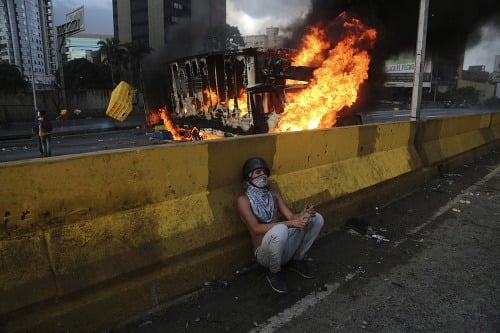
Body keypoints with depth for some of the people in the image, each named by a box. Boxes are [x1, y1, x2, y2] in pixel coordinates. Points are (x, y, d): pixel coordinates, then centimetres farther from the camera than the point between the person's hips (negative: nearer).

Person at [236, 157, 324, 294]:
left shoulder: (274, 195, 12)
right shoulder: (243, 200, -9)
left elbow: (291, 216, 2)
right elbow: (256, 228, -22)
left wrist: (304, 214, -21)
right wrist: (289, 223, -30)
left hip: (284, 247, 6)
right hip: (265, 253, -6)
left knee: (316, 218, -3)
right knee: (280, 230, -39)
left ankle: (297, 260, 11)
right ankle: (274, 273, -9)